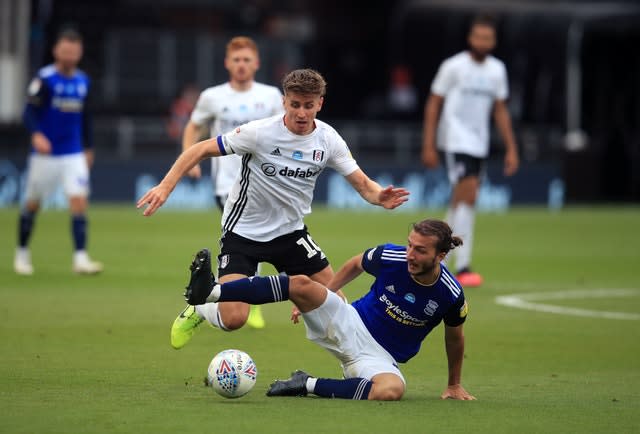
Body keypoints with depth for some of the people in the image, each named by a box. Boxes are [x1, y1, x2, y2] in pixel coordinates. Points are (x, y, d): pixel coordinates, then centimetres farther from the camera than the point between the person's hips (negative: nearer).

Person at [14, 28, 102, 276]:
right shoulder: (44, 79, -10)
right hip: (45, 153, -3)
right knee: (32, 204, 7)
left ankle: (80, 258, -13)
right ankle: (22, 253, 25)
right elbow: (30, 113, -15)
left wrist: (87, 148, 23)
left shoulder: (82, 81, 7)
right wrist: (37, 135, -33)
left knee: (80, 201, -11)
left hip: (74, 154, 4)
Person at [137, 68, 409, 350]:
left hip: (291, 231, 4)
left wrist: (380, 197, -29)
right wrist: (166, 186, -25)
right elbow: (201, 150, -15)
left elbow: (362, 184, -6)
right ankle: (197, 311, 16)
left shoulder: (328, 139, -8)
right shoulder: (260, 133, -21)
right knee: (233, 319, -19)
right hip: (243, 232, -4)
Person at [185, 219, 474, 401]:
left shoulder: (450, 295, -17)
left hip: (380, 357, -2)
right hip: (349, 325, 2)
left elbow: (455, 337, 4)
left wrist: (454, 386, 14)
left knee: (391, 390, -40)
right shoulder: (390, 257, -14)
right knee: (301, 284, -25)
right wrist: (318, 300, 13)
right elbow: (355, 265, 10)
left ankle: (308, 385, -23)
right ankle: (209, 292, -31)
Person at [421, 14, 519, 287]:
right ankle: (462, 267, -19)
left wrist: (511, 149, 11)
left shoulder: (497, 70, 10)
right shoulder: (453, 67, -6)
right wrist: (428, 146, -7)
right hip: (456, 139, -6)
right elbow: (433, 104, -2)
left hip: (479, 144, 6)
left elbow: (500, 111, 16)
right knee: (468, 196, -17)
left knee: (461, 201, 8)